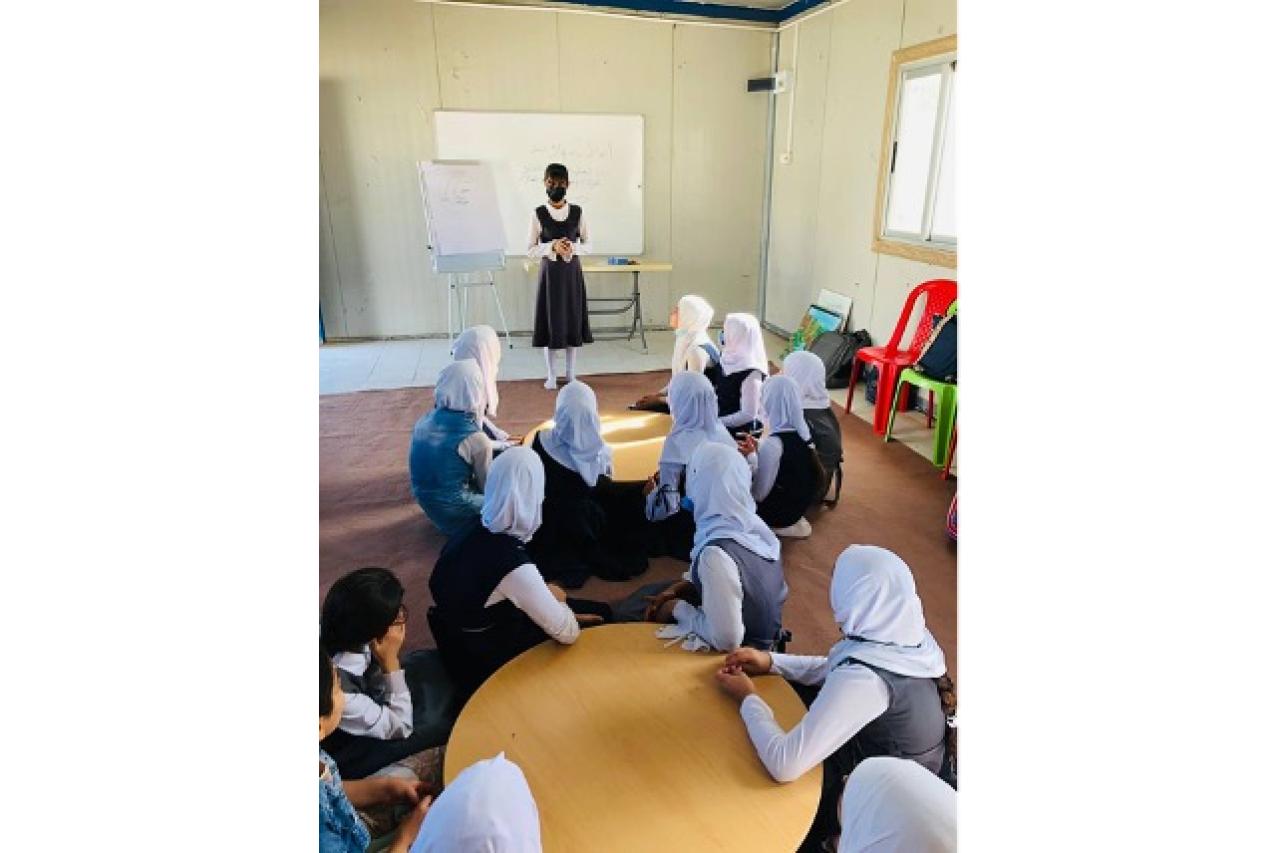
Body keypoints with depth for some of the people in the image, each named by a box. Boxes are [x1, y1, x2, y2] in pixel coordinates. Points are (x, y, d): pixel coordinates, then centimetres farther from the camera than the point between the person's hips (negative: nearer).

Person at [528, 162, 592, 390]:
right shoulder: (539, 213, -3)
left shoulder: (577, 212, 2)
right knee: (550, 321, 0)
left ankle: (570, 374, 16)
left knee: (573, 321, 5)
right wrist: (552, 246, -18)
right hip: (550, 273, -2)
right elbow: (531, 250, -3)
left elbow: (588, 245, 6)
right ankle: (551, 376, 10)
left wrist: (573, 247, -14)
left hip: (572, 273, 2)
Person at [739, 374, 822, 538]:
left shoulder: (773, 443, -30)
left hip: (780, 511, -7)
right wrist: (758, 449, 2)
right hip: (798, 504, 7)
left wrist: (751, 457, -12)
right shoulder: (802, 431, -6)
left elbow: (759, 494, -21)